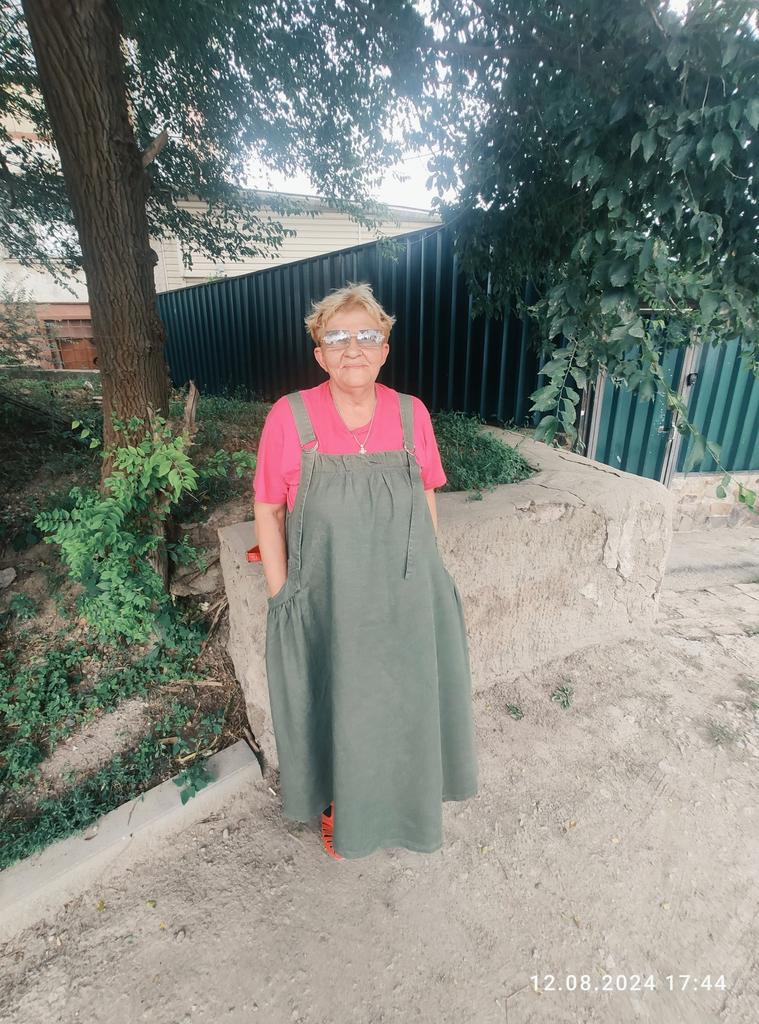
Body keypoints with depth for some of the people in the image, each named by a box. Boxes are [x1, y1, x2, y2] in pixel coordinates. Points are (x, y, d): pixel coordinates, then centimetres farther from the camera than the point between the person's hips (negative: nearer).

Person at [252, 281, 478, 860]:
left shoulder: (411, 414, -6)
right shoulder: (289, 417, -13)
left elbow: (426, 499, 5)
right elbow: (268, 511, -5)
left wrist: (428, 578, 6)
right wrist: (281, 597, -6)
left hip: (404, 602, 3)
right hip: (325, 606, -2)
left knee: (402, 708, 21)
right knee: (333, 709, 18)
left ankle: (402, 803, 54)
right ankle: (340, 806, 50)